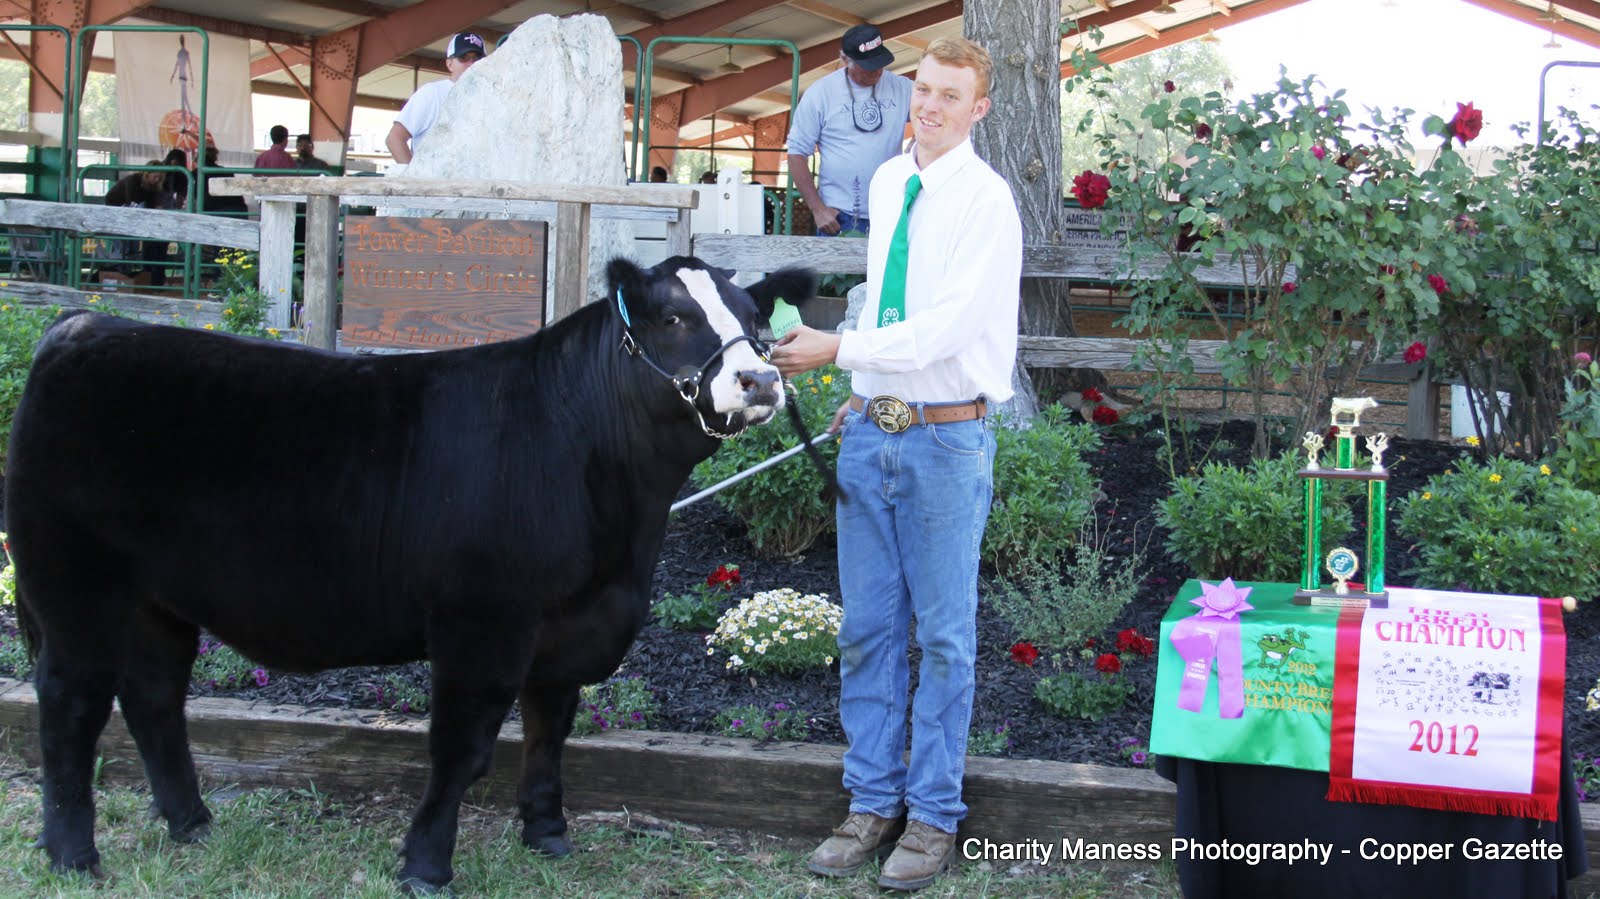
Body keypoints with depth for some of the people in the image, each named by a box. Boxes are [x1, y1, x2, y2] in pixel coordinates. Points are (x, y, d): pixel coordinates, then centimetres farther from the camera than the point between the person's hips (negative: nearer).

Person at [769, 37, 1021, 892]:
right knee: (866, 628, 10)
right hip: (871, 430, 7)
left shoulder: (986, 201, -12)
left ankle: (933, 815, 13)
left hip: (946, 439, -6)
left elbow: (943, 328, -20)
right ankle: (872, 802, 20)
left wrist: (839, 349, -16)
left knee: (944, 634, 3)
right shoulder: (885, 182, 10)